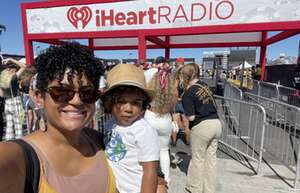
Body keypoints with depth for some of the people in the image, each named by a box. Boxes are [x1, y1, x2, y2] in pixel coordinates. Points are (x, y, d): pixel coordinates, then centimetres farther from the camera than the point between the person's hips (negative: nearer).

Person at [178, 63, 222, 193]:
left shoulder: (188, 94, -12)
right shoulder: (205, 85, 8)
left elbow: (191, 117, -15)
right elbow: (211, 104, 13)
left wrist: (184, 115, 6)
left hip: (202, 127, -7)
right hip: (216, 123, 7)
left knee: (198, 159, 11)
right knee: (211, 158, 16)